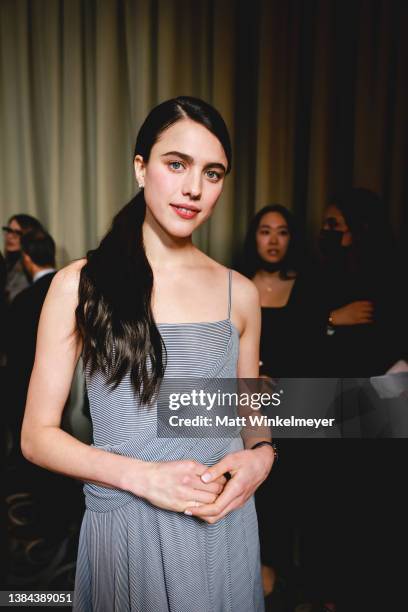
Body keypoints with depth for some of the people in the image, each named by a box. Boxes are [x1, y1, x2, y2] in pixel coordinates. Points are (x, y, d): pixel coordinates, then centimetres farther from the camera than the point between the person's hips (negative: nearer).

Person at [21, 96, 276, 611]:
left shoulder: (239, 293, 0)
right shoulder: (78, 285, -8)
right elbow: (37, 435, -6)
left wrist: (261, 455, -10)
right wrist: (143, 476, -19)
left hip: (224, 527, 3)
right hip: (124, 528, -2)